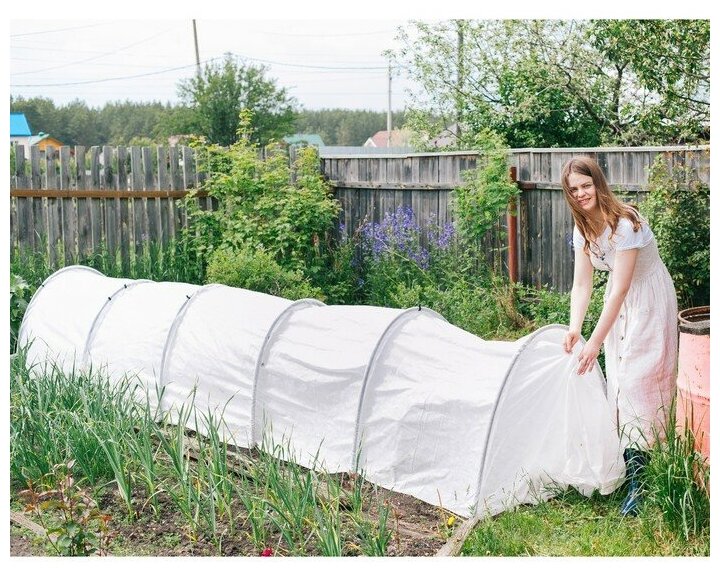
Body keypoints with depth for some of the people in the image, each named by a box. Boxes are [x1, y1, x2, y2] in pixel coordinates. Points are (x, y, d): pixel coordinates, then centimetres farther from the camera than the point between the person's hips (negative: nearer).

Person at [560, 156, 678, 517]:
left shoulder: (624, 224, -27)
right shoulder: (583, 228, -3)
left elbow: (620, 289, -30)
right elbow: (582, 283, -3)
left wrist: (595, 342, -32)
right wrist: (574, 328, -20)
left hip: (649, 298, -8)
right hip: (619, 302, 8)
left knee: (638, 378, -12)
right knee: (616, 377, 9)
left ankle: (638, 479, -10)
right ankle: (624, 454, 20)